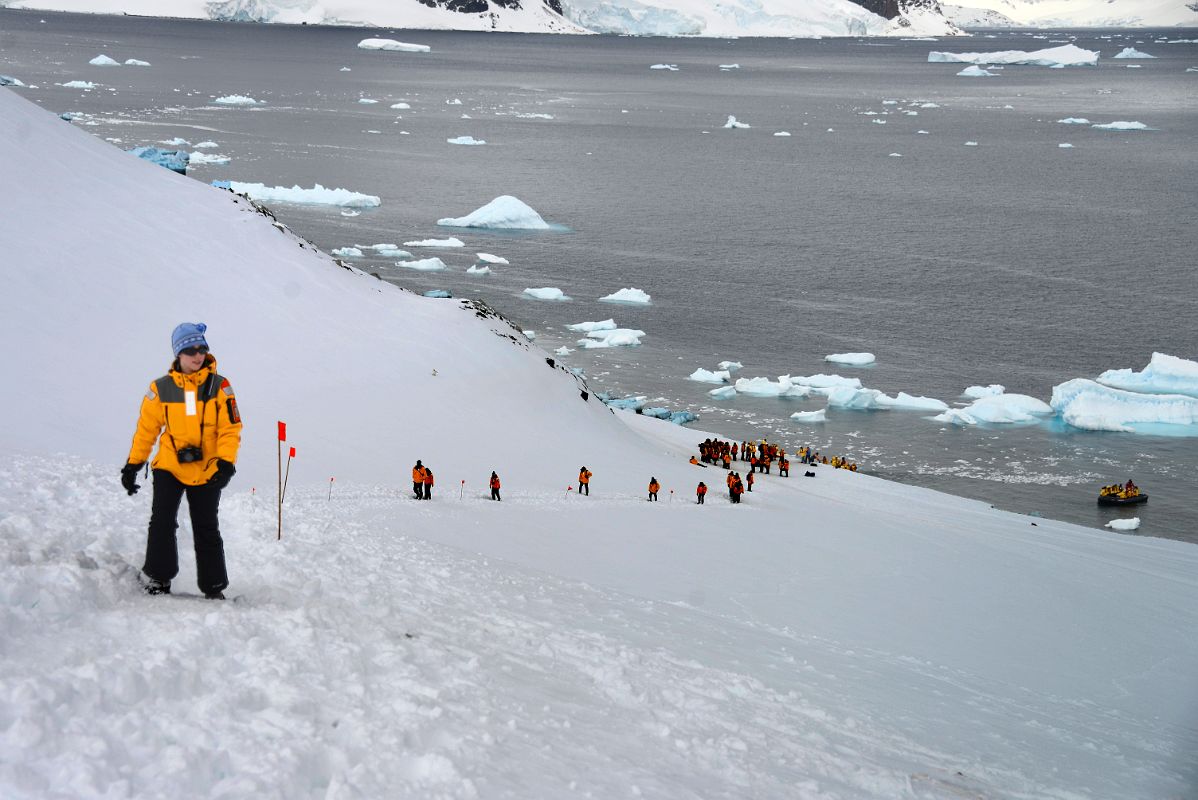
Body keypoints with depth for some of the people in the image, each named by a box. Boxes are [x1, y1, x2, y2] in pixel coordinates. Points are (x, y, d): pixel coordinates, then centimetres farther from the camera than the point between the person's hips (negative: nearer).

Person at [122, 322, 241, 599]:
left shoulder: (219, 386, -4)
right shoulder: (161, 388, -1)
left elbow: (231, 428, -4)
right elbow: (146, 428, 5)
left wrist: (226, 462, -15)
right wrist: (133, 465, 5)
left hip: (207, 471, 0)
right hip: (169, 467, 0)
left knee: (207, 530, 5)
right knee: (162, 522, -9)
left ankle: (214, 587, 13)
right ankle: (157, 578, 4)